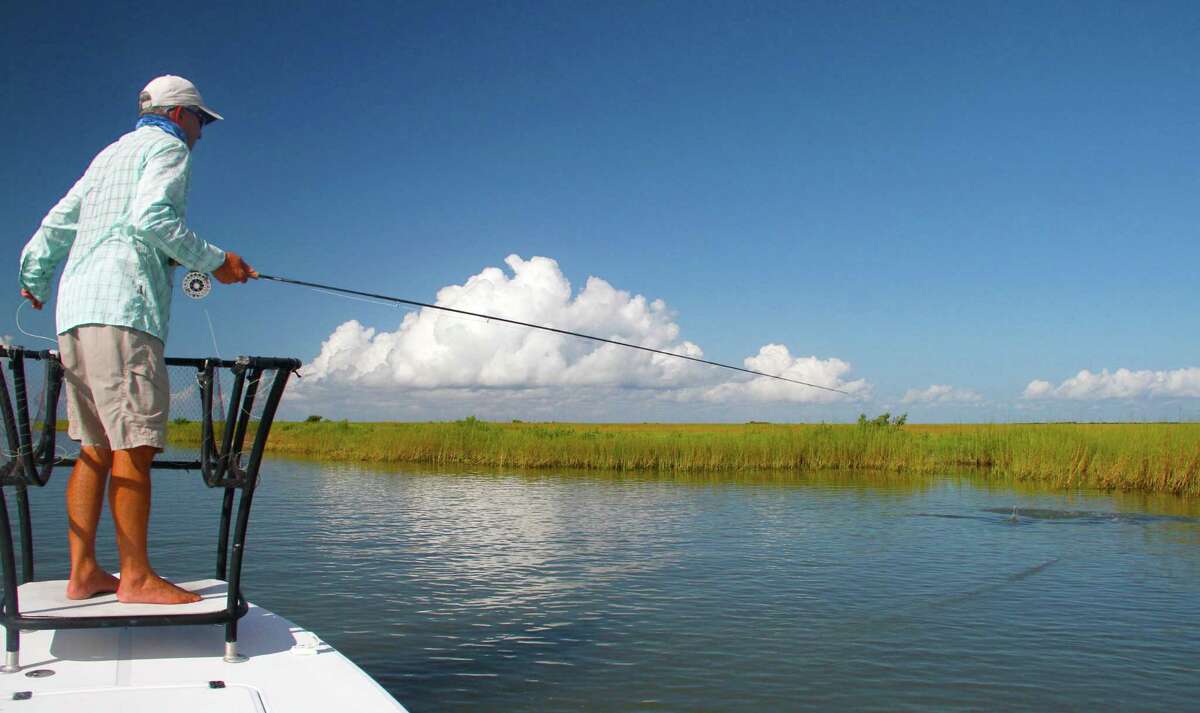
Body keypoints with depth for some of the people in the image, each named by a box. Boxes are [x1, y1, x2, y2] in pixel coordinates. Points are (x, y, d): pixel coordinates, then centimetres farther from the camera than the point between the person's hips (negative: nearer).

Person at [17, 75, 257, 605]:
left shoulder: (108, 155, 29)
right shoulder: (167, 147, 4)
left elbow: (56, 224, 33)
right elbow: (150, 217, -14)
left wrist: (33, 279, 46)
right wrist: (213, 260, -9)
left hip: (75, 312, 9)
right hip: (121, 309, -9)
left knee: (95, 447, 7)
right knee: (134, 444, -12)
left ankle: (83, 572, 6)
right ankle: (136, 577, -13)